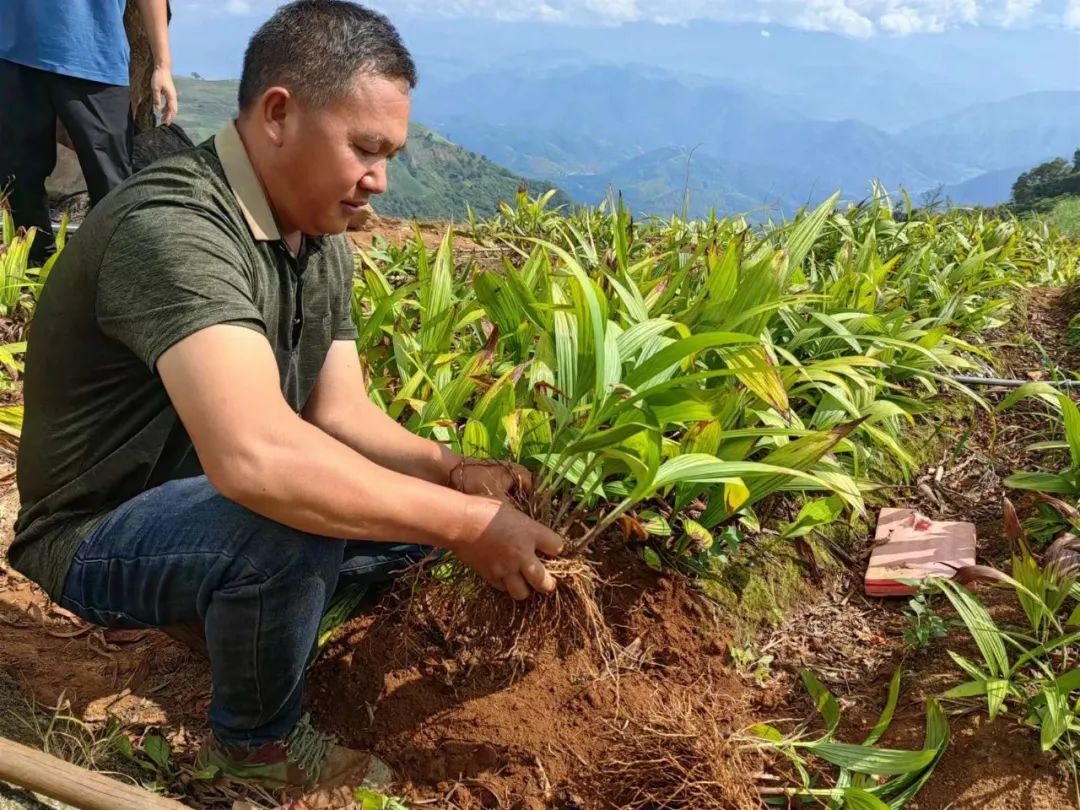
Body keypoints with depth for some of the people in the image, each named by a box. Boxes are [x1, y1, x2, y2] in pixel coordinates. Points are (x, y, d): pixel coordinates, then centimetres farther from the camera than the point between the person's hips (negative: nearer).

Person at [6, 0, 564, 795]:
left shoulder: (321, 240, -1)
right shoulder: (173, 227, -31)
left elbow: (339, 413, -2)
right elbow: (255, 457, -45)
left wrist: (456, 474, -19)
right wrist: (466, 524, -38)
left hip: (212, 500, 8)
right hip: (102, 534, -8)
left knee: (426, 498, 2)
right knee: (292, 523, -36)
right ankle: (259, 739, -5)